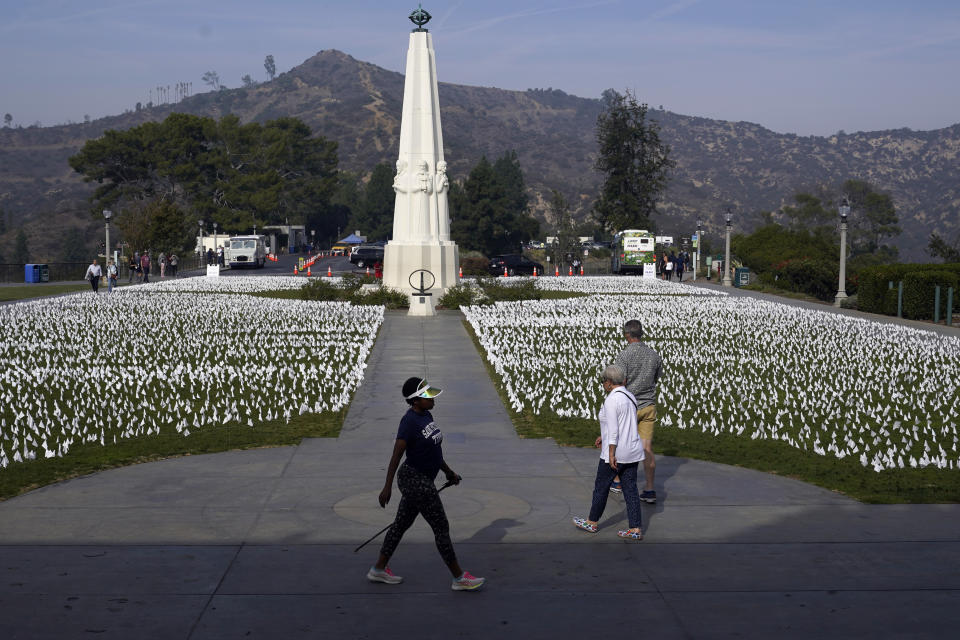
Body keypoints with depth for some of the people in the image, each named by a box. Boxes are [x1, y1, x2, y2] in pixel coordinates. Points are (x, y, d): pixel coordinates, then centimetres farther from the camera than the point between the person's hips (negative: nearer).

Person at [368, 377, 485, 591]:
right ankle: (459, 578, 9)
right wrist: (387, 487, -26)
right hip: (416, 481, -9)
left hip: (422, 480, 9)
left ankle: (379, 569, 29)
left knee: (401, 524, 17)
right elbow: (396, 455, -23)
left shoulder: (426, 415, 8)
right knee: (441, 527, -1)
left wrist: (448, 471, 25)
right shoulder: (410, 421, -20)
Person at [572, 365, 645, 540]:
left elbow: (613, 430, -21)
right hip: (632, 451, 8)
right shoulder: (629, 397, 11)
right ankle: (636, 529, 5)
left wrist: (611, 454, -20)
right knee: (630, 489, 8)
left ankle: (592, 523, 22)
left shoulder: (611, 401, -17)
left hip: (616, 453, -8)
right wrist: (604, 436, 28)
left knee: (601, 486, 8)